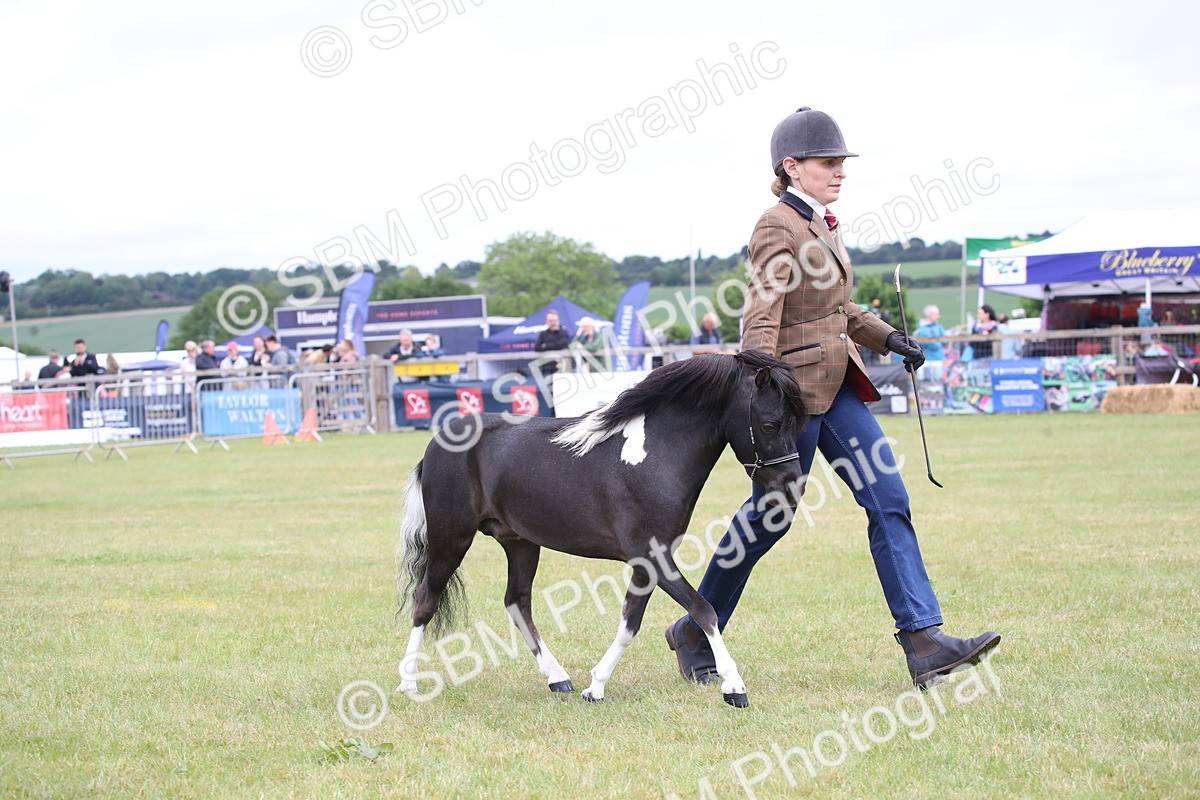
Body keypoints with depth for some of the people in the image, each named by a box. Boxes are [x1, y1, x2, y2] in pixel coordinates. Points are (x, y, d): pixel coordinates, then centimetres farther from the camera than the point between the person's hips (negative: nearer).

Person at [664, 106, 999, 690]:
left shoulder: (824, 222, 13)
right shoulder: (777, 227, -14)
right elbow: (761, 317, -23)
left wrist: (886, 339, 17)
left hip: (836, 385, 9)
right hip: (794, 384, -9)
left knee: (889, 500, -1)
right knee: (770, 514, 2)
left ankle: (924, 642, -4)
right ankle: (695, 631, 20)